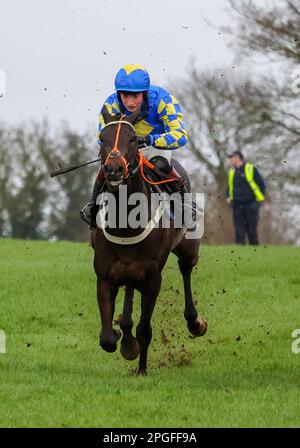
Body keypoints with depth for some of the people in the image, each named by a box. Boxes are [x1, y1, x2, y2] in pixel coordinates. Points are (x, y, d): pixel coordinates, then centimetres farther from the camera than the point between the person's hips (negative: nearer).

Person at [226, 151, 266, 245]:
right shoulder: (232, 172, 14)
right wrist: (229, 198, 12)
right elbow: (229, 187, 28)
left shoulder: (251, 169, -3)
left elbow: (261, 184, -1)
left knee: (251, 230, -1)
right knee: (239, 230, -3)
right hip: (237, 206, 5)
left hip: (250, 205, -5)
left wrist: (259, 200, -5)